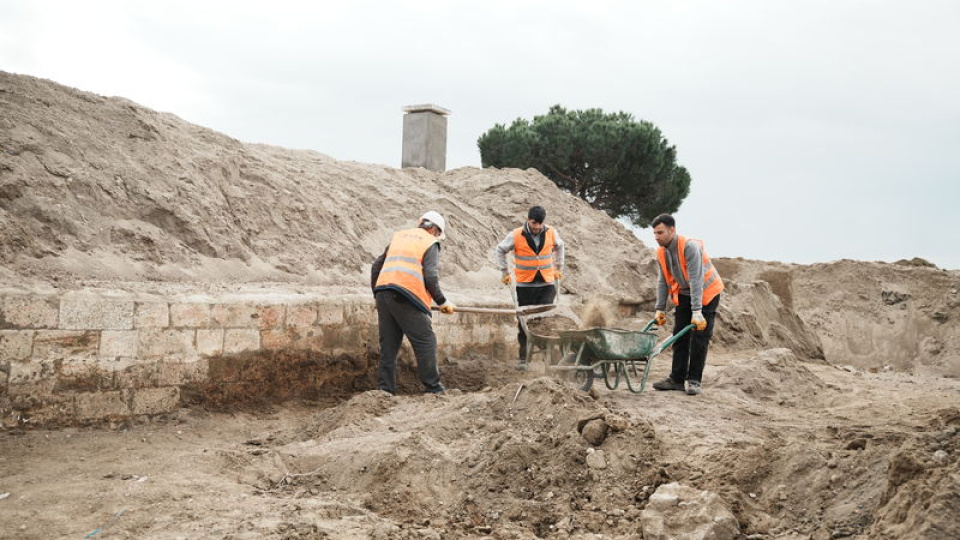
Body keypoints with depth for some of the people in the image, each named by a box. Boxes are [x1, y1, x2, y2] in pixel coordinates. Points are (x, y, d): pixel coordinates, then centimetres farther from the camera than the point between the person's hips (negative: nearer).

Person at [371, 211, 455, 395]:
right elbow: (431, 276, -6)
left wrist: (377, 294, 32)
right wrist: (442, 302, 5)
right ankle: (433, 388, 1)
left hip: (383, 294, 6)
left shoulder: (399, 236, 25)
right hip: (406, 298, -6)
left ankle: (385, 388, 11)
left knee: (388, 344, 12)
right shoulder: (430, 243, 7)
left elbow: (376, 266, 24)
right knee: (426, 342, 0)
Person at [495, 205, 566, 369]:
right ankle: (523, 358, 10)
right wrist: (505, 272, 6)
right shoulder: (516, 235, -8)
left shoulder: (551, 233, 0)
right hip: (525, 285, -1)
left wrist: (558, 267, 19)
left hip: (547, 284, 1)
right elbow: (501, 250, 8)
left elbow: (559, 247, 22)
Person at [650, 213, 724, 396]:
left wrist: (696, 312, -37)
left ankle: (694, 380, -1)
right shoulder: (661, 252, -8)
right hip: (684, 294, 6)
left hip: (706, 293, -6)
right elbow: (662, 281, 1)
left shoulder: (690, 246, -30)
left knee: (699, 337, -8)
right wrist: (660, 309, -3)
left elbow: (696, 280, -34)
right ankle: (676, 379, 9)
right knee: (680, 336, 4)